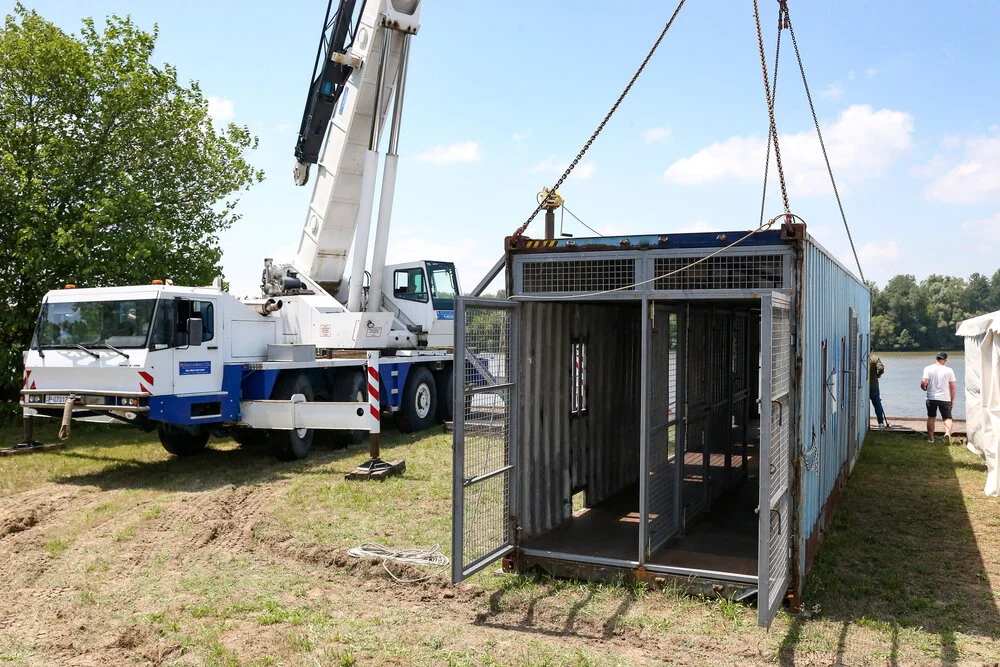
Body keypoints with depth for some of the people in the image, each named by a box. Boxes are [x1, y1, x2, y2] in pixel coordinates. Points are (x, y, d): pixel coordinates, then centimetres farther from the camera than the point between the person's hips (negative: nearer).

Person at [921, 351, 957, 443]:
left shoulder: (928, 369, -5)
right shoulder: (949, 370, -4)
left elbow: (923, 382, -15)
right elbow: (953, 386, -3)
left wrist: (924, 388, 9)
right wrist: (952, 400, 6)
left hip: (931, 398, 1)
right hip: (945, 398, -1)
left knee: (931, 418, 13)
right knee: (947, 418, 6)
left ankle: (930, 438, 18)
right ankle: (948, 432, -21)